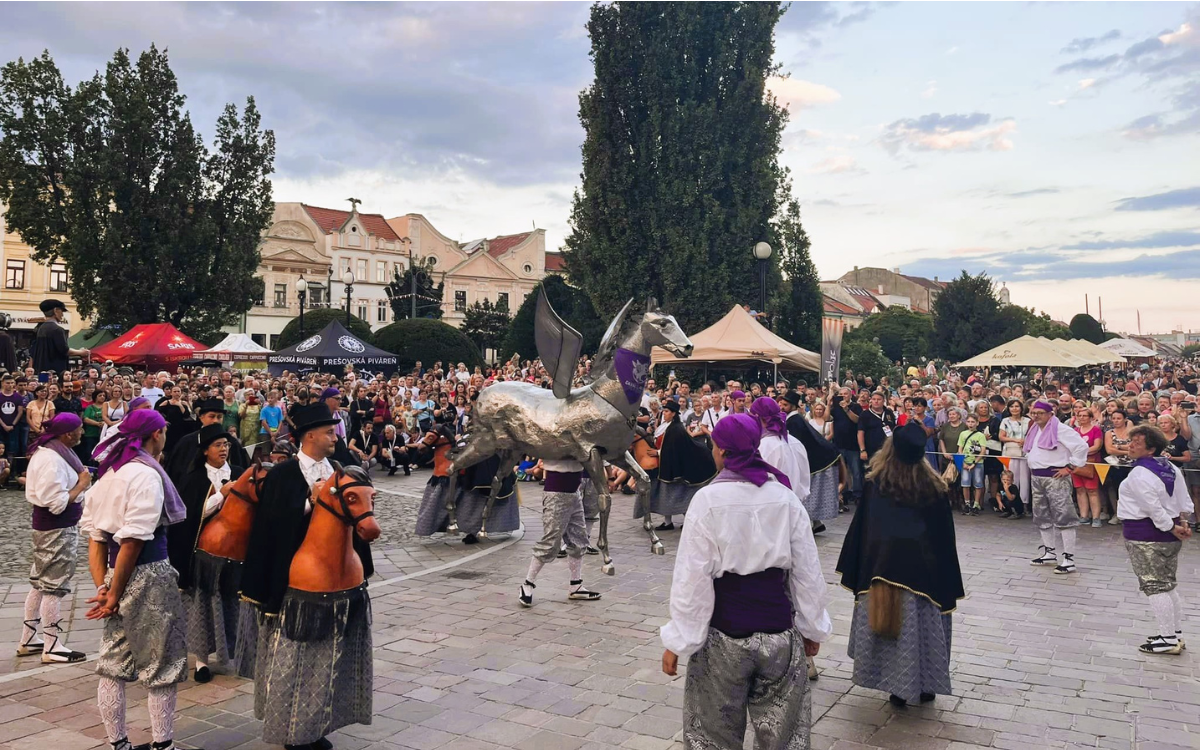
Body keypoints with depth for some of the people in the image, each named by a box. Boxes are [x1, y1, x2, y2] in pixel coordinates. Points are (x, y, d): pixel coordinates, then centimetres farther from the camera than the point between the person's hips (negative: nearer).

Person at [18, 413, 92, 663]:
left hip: (51, 527, 10)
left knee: (40, 584, 17)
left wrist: (78, 480, 1)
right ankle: (52, 648, 8)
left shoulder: (49, 451, 7)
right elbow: (58, 503, -27)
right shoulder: (52, 460, -24)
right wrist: (82, 484, -16)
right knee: (53, 586, -1)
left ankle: (28, 640, 28)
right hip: (57, 530, -10)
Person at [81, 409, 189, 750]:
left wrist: (102, 586, 3)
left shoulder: (108, 472, 10)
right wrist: (114, 594, -11)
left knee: (113, 663, 14)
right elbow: (133, 541, -19)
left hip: (118, 574, 8)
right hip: (147, 575, -8)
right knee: (161, 665, 5)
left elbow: (95, 534, 8)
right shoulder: (146, 474, -15)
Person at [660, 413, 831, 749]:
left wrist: (678, 640, -5)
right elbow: (808, 572, 2)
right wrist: (813, 628, 14)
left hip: (724, 633, -3)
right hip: (779, 631, 3)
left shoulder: (708, 499, -14)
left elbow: (693, 578, -13)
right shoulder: (785, 497, -4)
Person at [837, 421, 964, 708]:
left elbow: (860, 529, -5)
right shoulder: (934, 487, -5)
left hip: (881, 565, 0)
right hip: (922, 567, 0)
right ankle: (923, 685, 21)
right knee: (920, 622, 11)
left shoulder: (875, 483, -9)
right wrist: (948, 583, 9)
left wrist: (856, 573, 5)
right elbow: (945, 536, 1)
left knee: (889, 619, 10)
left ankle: (898, 687, 14)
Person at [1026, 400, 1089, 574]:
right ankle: (1050, 553, 26)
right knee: (1042, 517, 14)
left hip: (1055, 478, -9)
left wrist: (1070, 468, -16)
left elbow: (1082, 446, -18)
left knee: (1063, 517, -9)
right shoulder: (1035, 430, 15)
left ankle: (1069, 559, -8)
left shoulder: (1060, 429, -11)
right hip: (1037, 478, 9)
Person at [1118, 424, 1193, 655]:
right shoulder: (1171, 468, 9)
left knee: (1155, 586, -3)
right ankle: (1177, 634, 23)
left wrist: (1172, 527, -12)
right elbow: (1184, 501, 11)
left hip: (1145, 536, -9)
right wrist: (1181, 522, 8)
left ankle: (1169, 640, 1)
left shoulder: (1139, 473, -19)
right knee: (1169, 584, 16)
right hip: (1169, 537, 9)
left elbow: (1153, 508, -23)